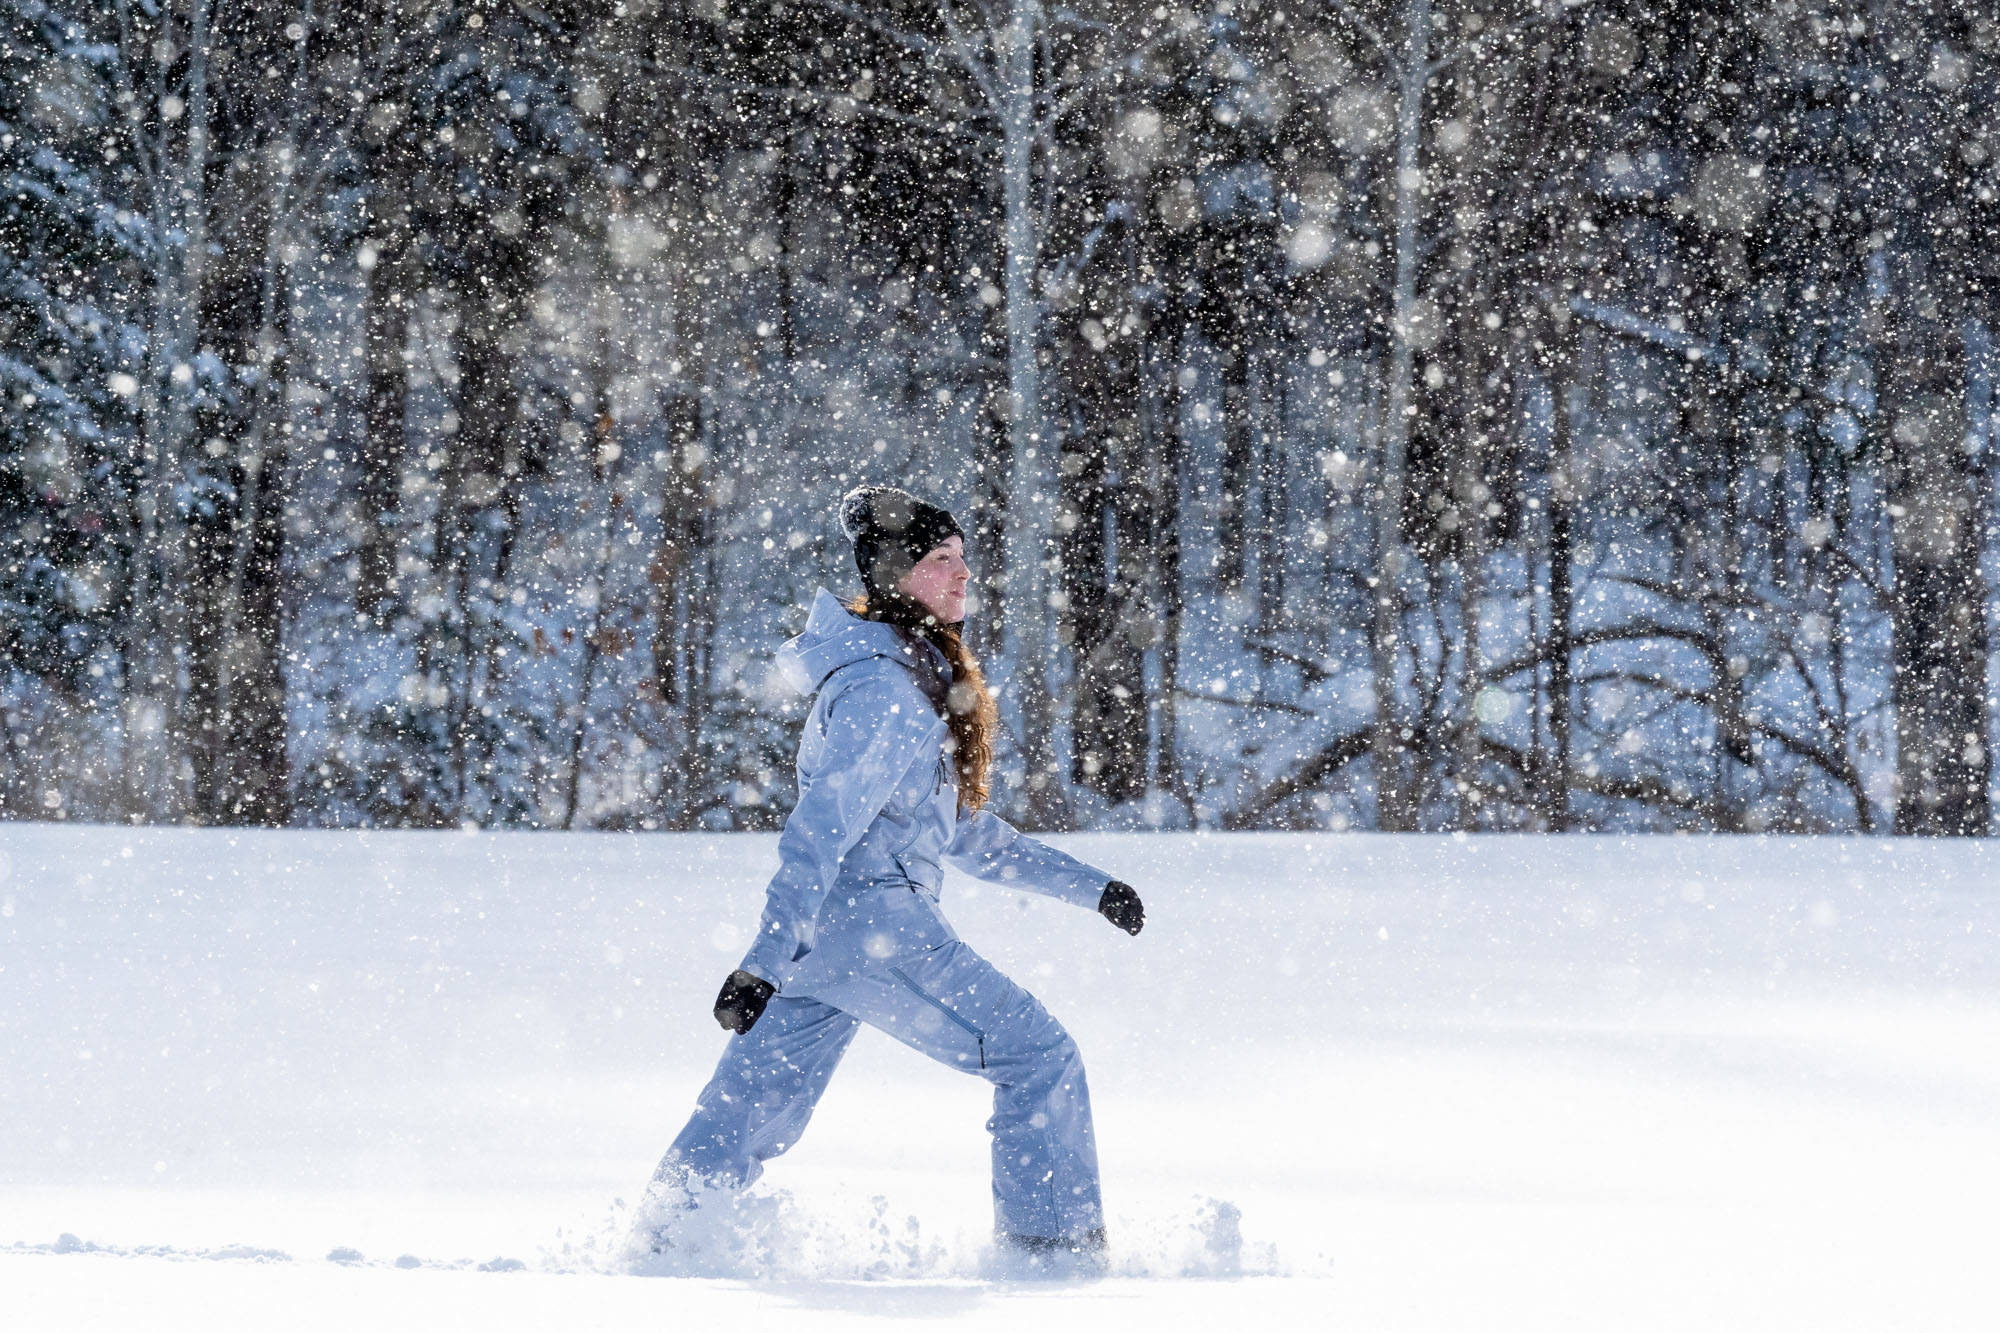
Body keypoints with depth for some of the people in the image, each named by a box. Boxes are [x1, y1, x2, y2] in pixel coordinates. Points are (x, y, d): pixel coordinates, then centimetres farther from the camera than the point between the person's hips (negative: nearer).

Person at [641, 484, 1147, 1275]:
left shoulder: (920, 680, 20)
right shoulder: (883, 690, -12)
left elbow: (962, 832, 28)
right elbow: (822, 826, -22)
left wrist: (1085, 886, 26)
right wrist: (766, 960, -29)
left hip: (817, 936, 10)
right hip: (872, 922, -10)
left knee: (749, 1119, 10)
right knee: (1038, 1055, -3)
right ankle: (1053, 1241, 1)